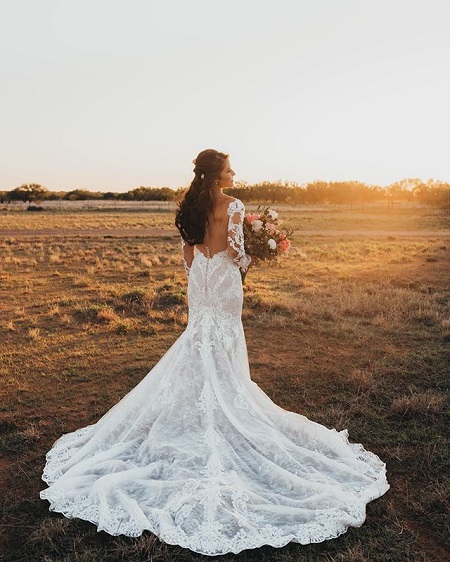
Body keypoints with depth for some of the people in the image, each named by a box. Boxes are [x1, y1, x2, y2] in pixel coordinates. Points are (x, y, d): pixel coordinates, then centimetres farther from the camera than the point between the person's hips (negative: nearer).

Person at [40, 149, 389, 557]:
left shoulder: (192, 206, 5)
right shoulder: (233, 207, -15)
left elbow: (188, 254, 8)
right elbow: (237, 254, -15)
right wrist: (256, 258, 5)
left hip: (199, 279, 6)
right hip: (224, 279, -6)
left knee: (201, 338, 17)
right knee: (224, 344, 6)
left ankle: (200, 409, 26)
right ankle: (225, 413, 18)